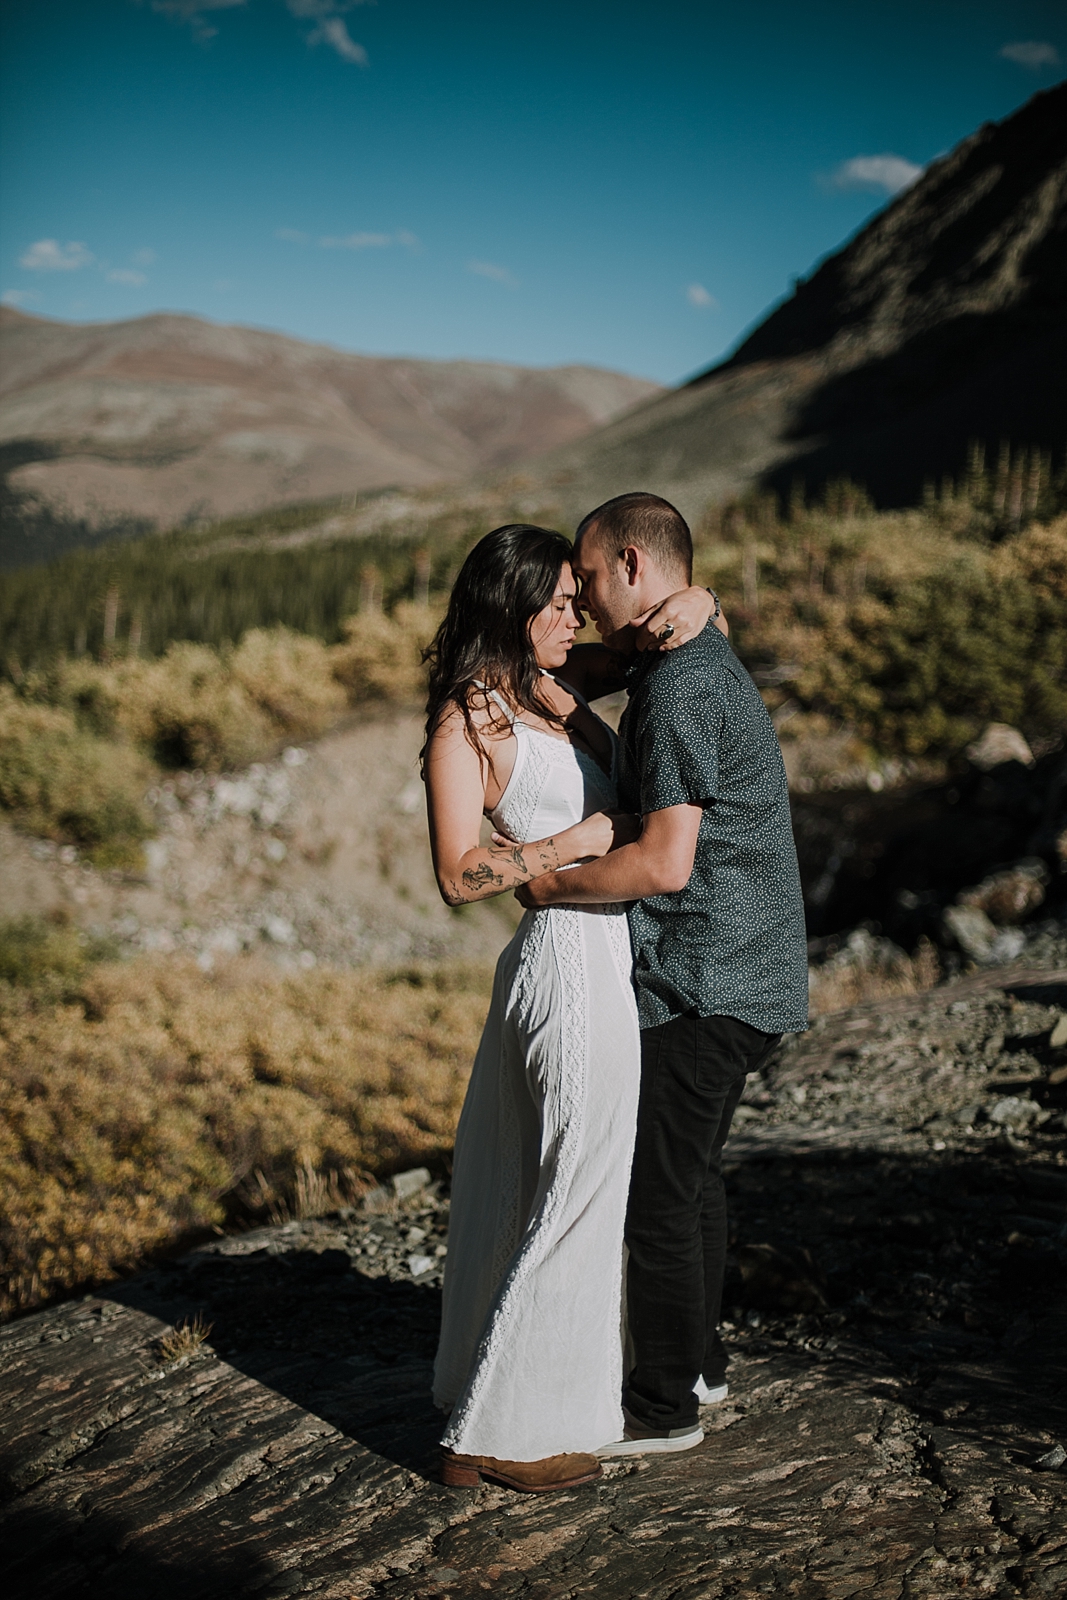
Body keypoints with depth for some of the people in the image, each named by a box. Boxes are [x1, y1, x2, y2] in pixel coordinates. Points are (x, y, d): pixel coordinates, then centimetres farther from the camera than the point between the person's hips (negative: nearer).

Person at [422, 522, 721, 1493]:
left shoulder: (555, 683, 10)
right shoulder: (465, 726, -12)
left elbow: (657, 633, 20)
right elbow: (459, 874, -16)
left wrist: (694, 603, -2)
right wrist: (578, 840, -16)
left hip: (603, 962, 9)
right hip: (575, 964, -9)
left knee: (535, 1186, 19)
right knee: (574, 1194, 0)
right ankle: (495, 1433, 12)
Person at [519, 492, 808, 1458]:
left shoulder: (679, 686, -20)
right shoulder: (708, 662, 13)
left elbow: (666, 863, -26)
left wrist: (549, 885, -12)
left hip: (701, 981, -10)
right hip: (741, 974, 10)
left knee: (657, 1191, 0)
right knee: (692, 1171, 21)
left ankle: (665, 1406, 12)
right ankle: (700, 1361, 34)